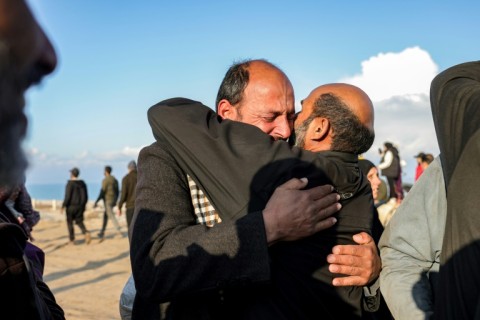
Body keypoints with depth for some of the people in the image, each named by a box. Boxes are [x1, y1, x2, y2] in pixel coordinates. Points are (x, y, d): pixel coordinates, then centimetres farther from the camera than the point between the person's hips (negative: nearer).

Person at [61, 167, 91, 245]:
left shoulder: (70, 183, -14)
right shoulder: (82, 183, 4)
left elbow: (67, 196, -17)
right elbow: (85, 196, 6)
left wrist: (63, 206, -8)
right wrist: (83, 205, 17)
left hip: (71, 206, -5)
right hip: (80, 206, 5)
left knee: (70, 223, 11)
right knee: (79, 222, 13)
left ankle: (72, 240, 14)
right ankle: (86, 233, -14)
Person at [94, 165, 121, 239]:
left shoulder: (105, 180, -14)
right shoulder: (114, 180, 11)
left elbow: (102, 192, -17)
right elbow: (117, 191, 14)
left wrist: (96, 202, -13)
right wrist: (115, 201, 24)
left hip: (107, 201, -8)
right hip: (113, 200, 8)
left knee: (111, 216, -9)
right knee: (105, 216, 18)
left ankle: (119, 231, -19)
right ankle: (102, 232, 24)